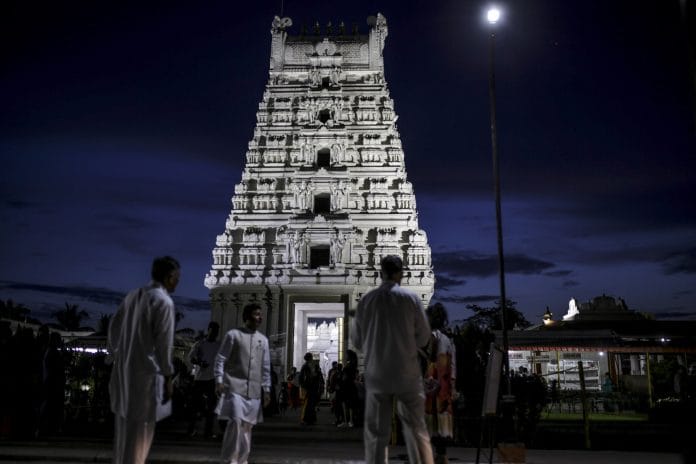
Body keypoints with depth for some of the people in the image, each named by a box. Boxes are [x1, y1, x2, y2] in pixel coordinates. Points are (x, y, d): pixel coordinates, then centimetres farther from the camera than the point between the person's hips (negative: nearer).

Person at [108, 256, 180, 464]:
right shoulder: (164, 301, -13)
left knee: (124, 427, 17)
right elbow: (163, 343, -16)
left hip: (124, 369, 8)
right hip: (146, 372, -8)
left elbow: (113, 328, 14)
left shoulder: (132, 296, 10)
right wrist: (167, 377, -10)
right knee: (140, 429, -1)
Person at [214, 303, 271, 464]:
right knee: (236, 421, -15)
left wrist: (266, 389, 11)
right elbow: (221, 359, -2)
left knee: (247, 426, 7)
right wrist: (219, 381, -11)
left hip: (254, 389, 5)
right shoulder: (233, 335, 0)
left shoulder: (263, 339, 13)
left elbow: (266, 367, 15)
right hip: (235, 386, -5)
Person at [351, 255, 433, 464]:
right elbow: (424, 337, 0)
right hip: (407, 373, -1)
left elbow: (357, 340, 6)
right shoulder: (411, 297, -6)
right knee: (417, 430, 9)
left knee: (376, 434, 8)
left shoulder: (366, 300, -2)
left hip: (376, 374, 1)